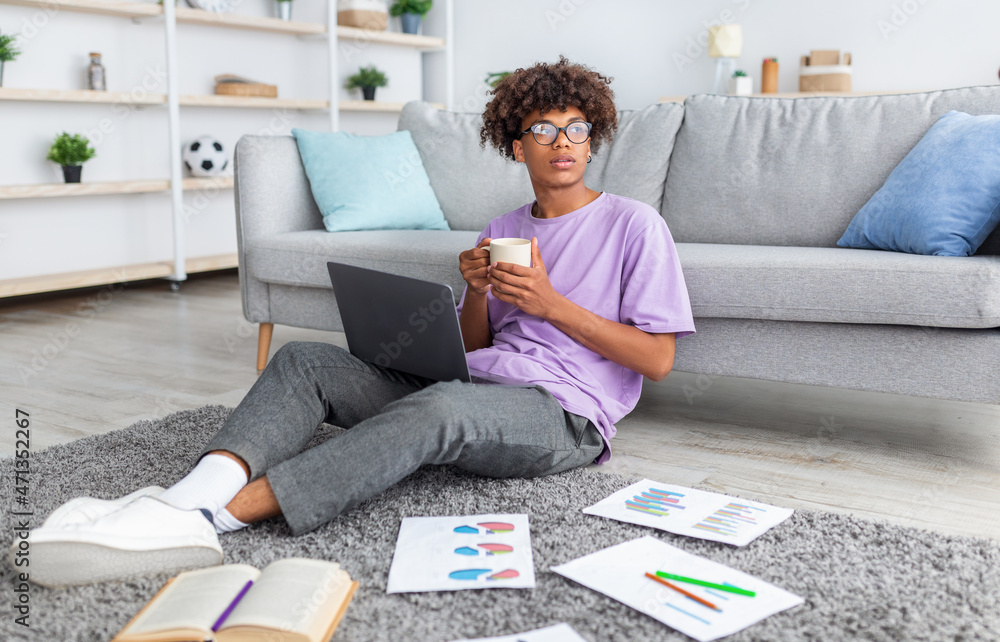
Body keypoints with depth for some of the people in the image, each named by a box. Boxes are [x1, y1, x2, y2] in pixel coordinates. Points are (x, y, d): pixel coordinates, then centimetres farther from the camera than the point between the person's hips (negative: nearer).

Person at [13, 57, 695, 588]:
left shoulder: (633, 224, 3)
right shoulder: (503, 231, 21)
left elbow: (658, 359, -4)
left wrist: (552, 304, -11)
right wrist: (477, 292, -3)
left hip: (563, 413, -6)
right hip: (475, 382, 6)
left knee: (440, 406, -40)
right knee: (306, 360, -12)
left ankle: (208, 517, -48)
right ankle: (187, 499, -37)